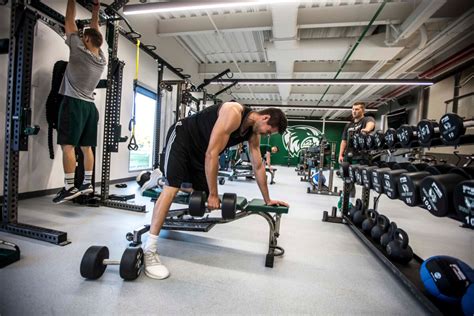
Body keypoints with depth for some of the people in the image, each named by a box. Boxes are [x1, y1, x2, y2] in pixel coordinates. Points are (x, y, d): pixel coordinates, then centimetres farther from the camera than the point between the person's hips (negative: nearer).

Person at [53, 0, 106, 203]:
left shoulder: (79, 50, -5)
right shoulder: (101, 58, 12)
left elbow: (69, 21, 6)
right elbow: (95, 27, 26)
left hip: (74, 103, -7)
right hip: (89, 106, 7)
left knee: (68, 145, -9)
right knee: (86, 146, 8)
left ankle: (70, 187, -10)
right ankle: (87, 183, 12)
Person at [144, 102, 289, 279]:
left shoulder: (253, 134, -4)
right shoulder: (233, 113, -31)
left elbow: (258, 166, 3)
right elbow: (212, 154, -32)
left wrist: (267, 200, 8)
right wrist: (213, 195, -26)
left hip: (199, 149, 8)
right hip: (182, 138, -8)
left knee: (202, 192, 8)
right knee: (172, 186, -22)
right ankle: (149, 250, -18)